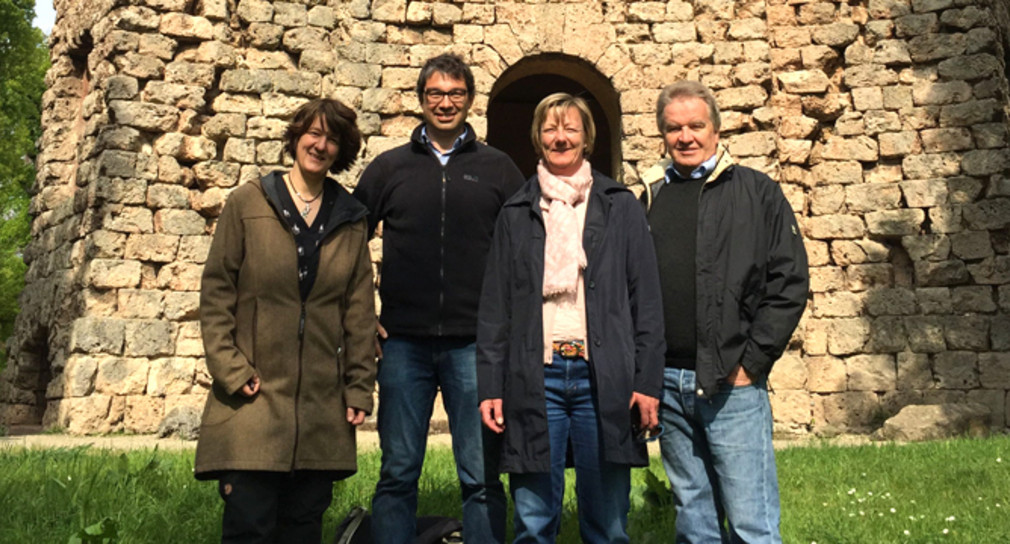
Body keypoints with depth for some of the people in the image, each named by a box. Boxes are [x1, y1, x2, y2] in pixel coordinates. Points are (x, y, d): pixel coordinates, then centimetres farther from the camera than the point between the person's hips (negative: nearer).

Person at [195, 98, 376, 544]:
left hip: (323, 405, 3)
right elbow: (215, 293, 1)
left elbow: (360, 311, 9)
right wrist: (230, 370, -8)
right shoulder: (247, 204, 3)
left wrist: (359, 388, 5)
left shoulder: (350, 219, 10)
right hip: (255, 396, -2)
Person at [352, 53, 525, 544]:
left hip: (475, 344, -1)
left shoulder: (497, 169, 8)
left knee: (481, 476, 2)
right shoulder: (388, 167, 11)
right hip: (403, 343, 1)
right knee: (398, 473, 9)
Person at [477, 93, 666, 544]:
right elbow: (494, 307, 10)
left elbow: (646, 300, 5)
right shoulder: (516, 214, 12)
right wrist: (490, 387, 3)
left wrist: (649, 381, -2)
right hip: (535, 379, 1)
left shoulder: (621, 207, 9)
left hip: (603, 378, 0)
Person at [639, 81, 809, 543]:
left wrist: (751, 361, -8)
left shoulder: (757, 192, 1)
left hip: (734, 383, -3)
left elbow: (790, 283, -3)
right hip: (667, 381, 4)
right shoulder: (652, 197, 11)